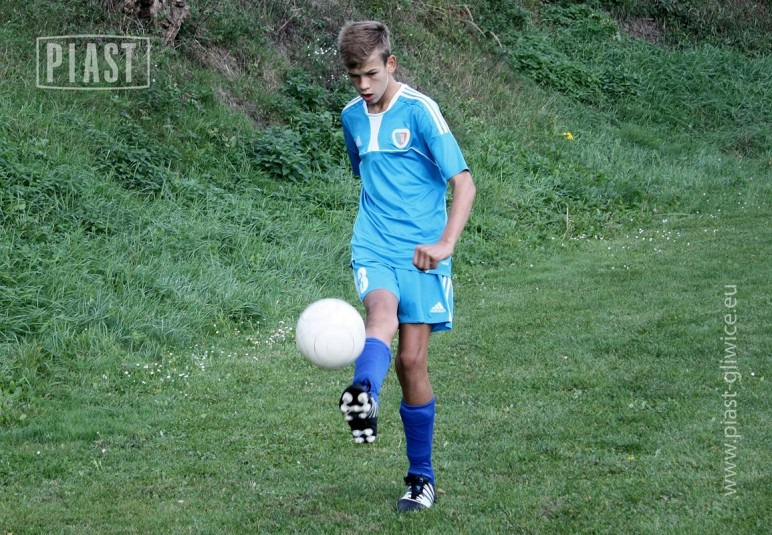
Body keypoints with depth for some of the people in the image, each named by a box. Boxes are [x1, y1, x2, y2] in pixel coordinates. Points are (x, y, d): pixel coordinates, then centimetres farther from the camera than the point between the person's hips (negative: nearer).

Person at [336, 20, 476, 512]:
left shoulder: (419, 111, -8)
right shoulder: (352, 118, 10)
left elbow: (464, 183, -13)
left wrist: (445, 243, -26)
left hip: (419, 253, -3)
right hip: (373, 248, 3)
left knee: (413, 360, -3)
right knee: (382, 313, -29)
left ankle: (422, 476, 14)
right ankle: (365, 398, -61)